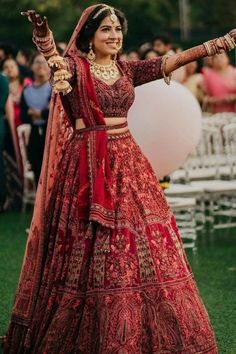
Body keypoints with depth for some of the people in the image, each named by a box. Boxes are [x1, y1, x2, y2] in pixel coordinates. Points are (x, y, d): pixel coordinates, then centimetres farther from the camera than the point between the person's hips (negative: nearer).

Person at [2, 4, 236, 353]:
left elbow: (174, 60, 5)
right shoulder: (75, 65, -4)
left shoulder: (127, 70, 11)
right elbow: (52, 57, -25)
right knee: (89, 250, -2)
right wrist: (42, 33, -49)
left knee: (140, 244, 4)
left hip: (127, 161, 5)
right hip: (87, 164, -5)